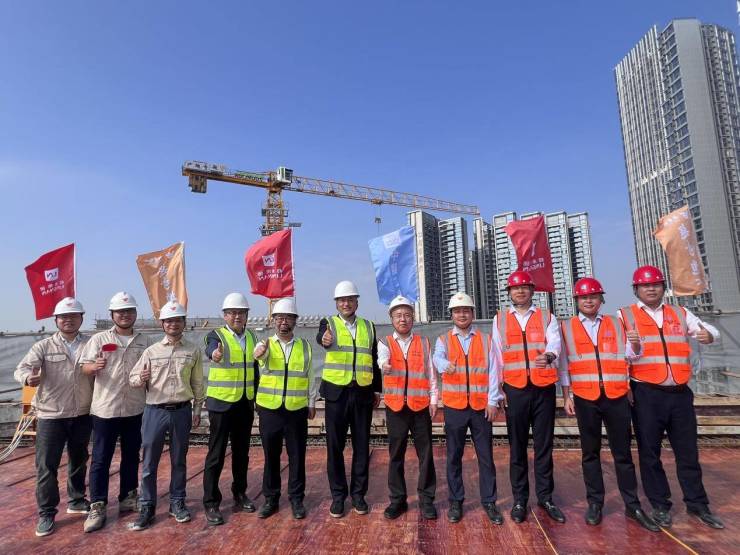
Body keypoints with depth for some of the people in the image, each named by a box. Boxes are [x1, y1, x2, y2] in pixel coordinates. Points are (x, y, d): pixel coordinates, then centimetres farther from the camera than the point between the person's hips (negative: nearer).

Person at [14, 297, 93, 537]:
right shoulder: (43, 346, -3)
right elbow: (22, 368, -13)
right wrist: (29, 377, -35)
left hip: (82, 415, 2)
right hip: (50, 415, -2)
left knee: (79, 460, 16)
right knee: (46, 465, 1)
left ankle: (76, 500, 34)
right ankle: (46, 513, 16)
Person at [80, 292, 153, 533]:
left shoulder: (145, 342, 7)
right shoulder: (99, 339, 0)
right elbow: (84, 367, -3)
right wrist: (95, 367, -25)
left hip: (135, 409, 3)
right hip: (105, 409, -2)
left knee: (131, 456, 14)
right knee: (101, 459, 3)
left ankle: (128, 498, 28)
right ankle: (98, 507, 15)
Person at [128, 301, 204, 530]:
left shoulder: (193, 351, 2)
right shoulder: (151, 351, 1)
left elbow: (197, 383, 7)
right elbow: (133, 378, 3)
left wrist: (197, 409, 6)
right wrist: (141, 379, -20)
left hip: (182, 411, 0)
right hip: (155, 411, 0)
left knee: (179, 460, 12)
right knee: (149, 462, 6)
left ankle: (177, 503, 27)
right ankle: (147, 507, 21)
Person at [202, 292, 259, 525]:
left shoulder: (251, 337, 8)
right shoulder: (216, 335, -7)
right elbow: (210, 348, -31)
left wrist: (257, 396, 10)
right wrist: (214, 354, -54)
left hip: (246, 404, 5)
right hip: (221, 403, -5)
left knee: (241, 452, 15)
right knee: (216, 454, 2)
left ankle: (240, 494, 31)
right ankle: (211, 503, 16)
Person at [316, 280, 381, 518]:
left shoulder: (368, 327, 8)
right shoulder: (329, 323, 0)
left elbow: (374, 360, 12)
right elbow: (321, 336, -24)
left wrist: (377, 389, 9)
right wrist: (324, 339, -48)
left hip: (363, 394, 2)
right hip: (336, 393, -2)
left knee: (361, 446, 9)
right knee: (335, 446, 6)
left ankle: (358, 494, 25)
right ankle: (338, 495, 23)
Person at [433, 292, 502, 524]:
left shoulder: (486, 340, 6)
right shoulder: (443, 341, 3)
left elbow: (493, 371, 2)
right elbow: (438, 358, -18)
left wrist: (493, 401, -5)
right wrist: (445, 365, -42)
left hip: (482, 406, 1)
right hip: (454, 406, 0)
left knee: (486, 456, 8)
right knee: (454, 456, 9)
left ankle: (489, 502, 23)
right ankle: (456, 501, 23)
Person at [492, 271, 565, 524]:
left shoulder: (547, 318, 8)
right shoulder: (499, 320, 8)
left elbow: (554, 344, -10)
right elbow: (497, 358, 7)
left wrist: (548, 356, -33)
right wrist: (497, 391, 2)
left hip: (544, 389, 0)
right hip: (515, 390, 0)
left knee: (544, 446, 9)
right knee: (517, 448, 7)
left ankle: (545, 497, 24)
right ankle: (520, 500, 19)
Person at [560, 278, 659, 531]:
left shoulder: (616, 324, 9)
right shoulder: (567, 327, 3)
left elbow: (629, 356, 7)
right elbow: (564, 364, 4)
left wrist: (635, 342, -14)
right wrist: (566, 397, 1)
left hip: (617, 397, 1)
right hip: (585, 399, -1)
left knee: (623, 453, 9)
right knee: (590, 453, 9)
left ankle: (632, 505, 23)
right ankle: (595, 504, 21)